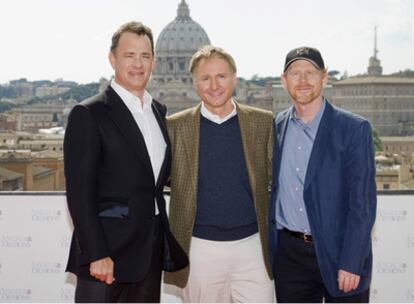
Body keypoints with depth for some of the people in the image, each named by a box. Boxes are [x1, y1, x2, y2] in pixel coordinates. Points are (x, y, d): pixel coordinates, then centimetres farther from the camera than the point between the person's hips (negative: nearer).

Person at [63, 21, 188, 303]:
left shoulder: (159, 111, 13)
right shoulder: (88, 114, -8)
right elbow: (79, 193, -13)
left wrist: (170, 244, 11)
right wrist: (96, 255, -18)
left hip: (151, 254, 6)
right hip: (107, 253, -6)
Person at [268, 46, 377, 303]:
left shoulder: (354, 129, -7)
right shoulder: (275, 128, 5)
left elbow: (363, 201, -11)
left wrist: (350, 263, -15)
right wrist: (269, 247, 6)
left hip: (340, 252, -3)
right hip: (289, 253, 4)